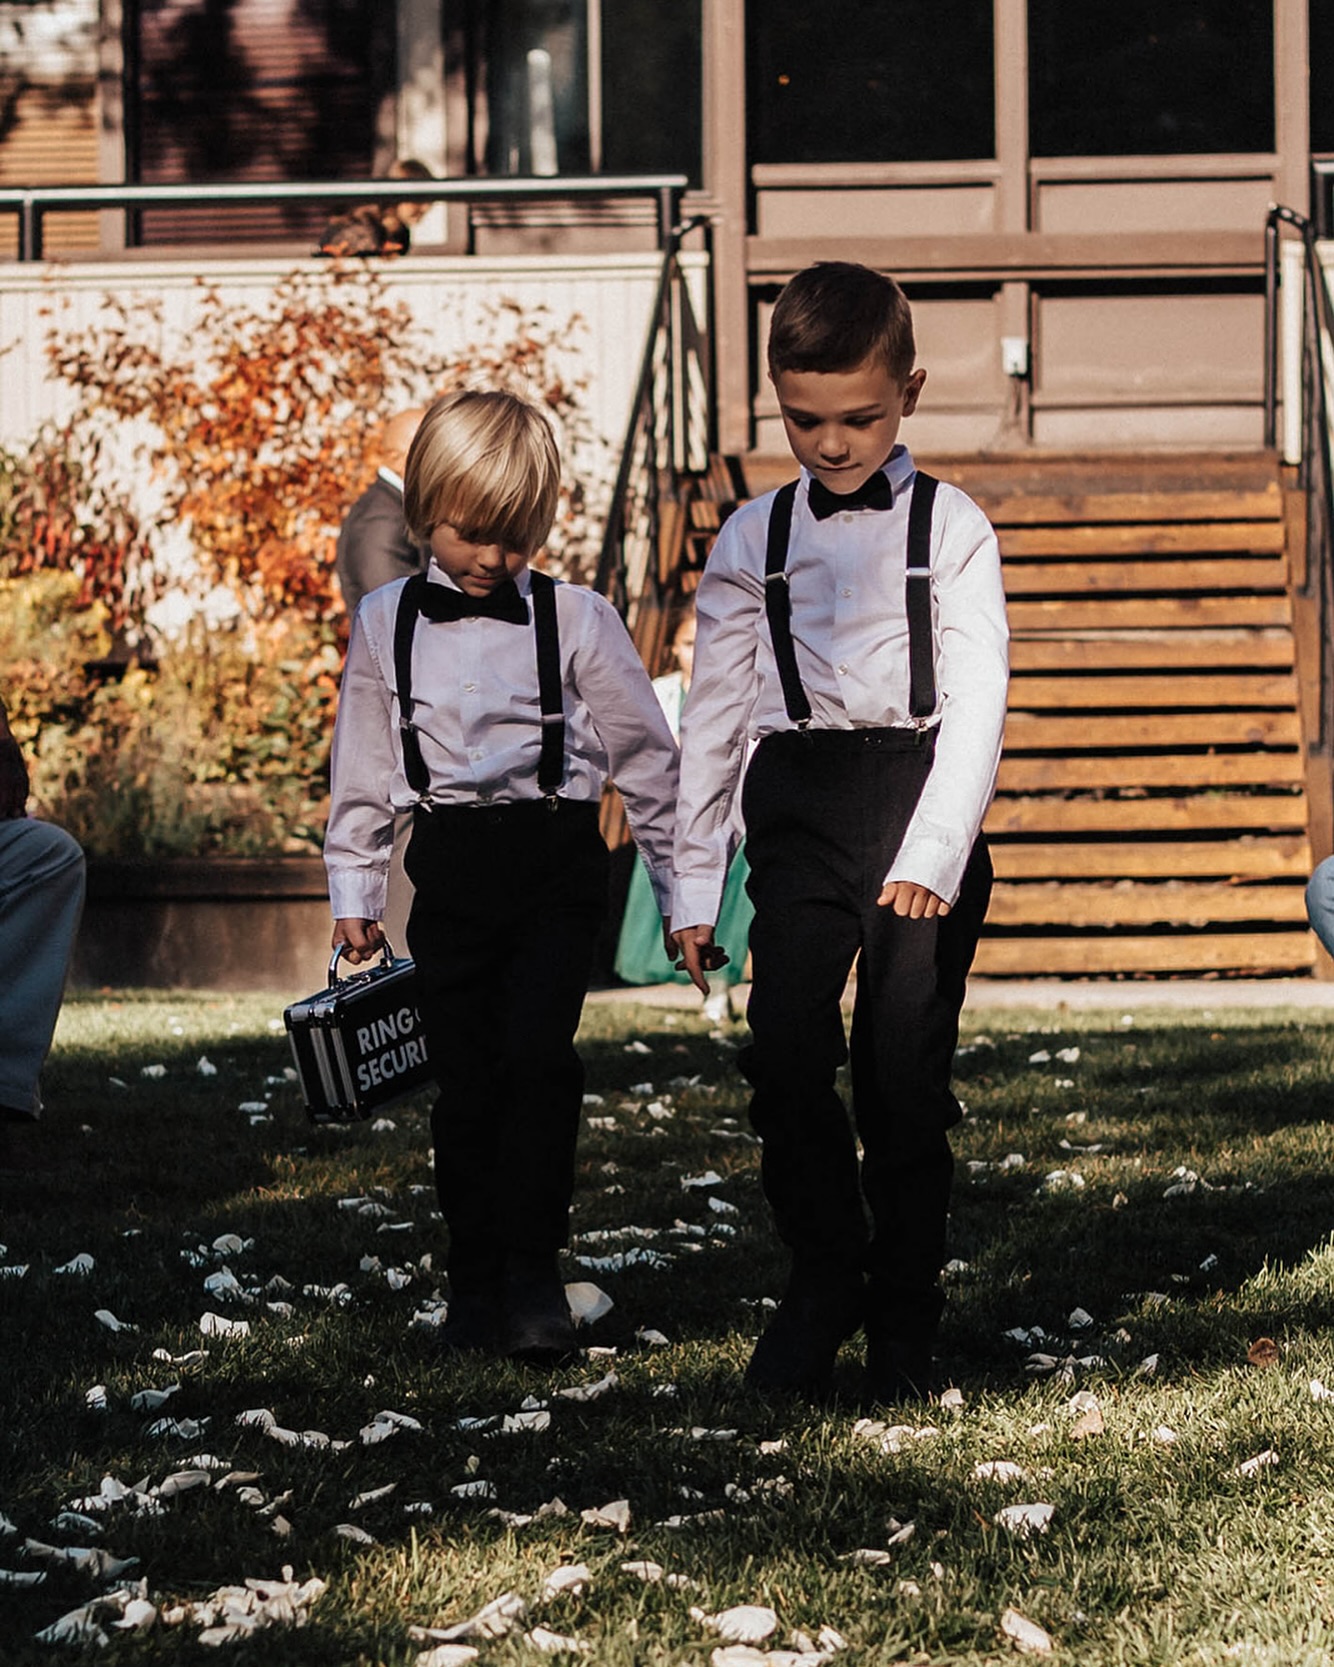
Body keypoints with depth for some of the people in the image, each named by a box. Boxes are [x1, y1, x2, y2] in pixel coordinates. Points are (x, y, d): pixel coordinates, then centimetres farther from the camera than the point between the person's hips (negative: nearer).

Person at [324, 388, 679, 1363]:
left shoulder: (576, 620, -1)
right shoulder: (387, 624, 6)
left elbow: (646, 756, 4)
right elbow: (363, 769, 14)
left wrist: (685, 890, 5)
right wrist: (355, 893, 13)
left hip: (556, 862, -2)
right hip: (450, 870, 2)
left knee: (539, 1054, -16)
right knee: (466, 1079, 4)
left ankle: (534, 1276, -13)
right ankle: (475, 1285, 13)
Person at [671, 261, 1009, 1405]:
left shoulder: (952, 529, 3)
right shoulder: (754, 539, 11)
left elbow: (977, 700, -5)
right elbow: (715, 714, 13)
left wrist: (932, 855, -18)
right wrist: (695, 887, 9)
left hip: (921, 792, -2)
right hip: (799, 805, 2)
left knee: (905, 1071, -5)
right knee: (785, 1054, -12)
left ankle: (904, 1320, 9)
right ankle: (823, 1279, 9)